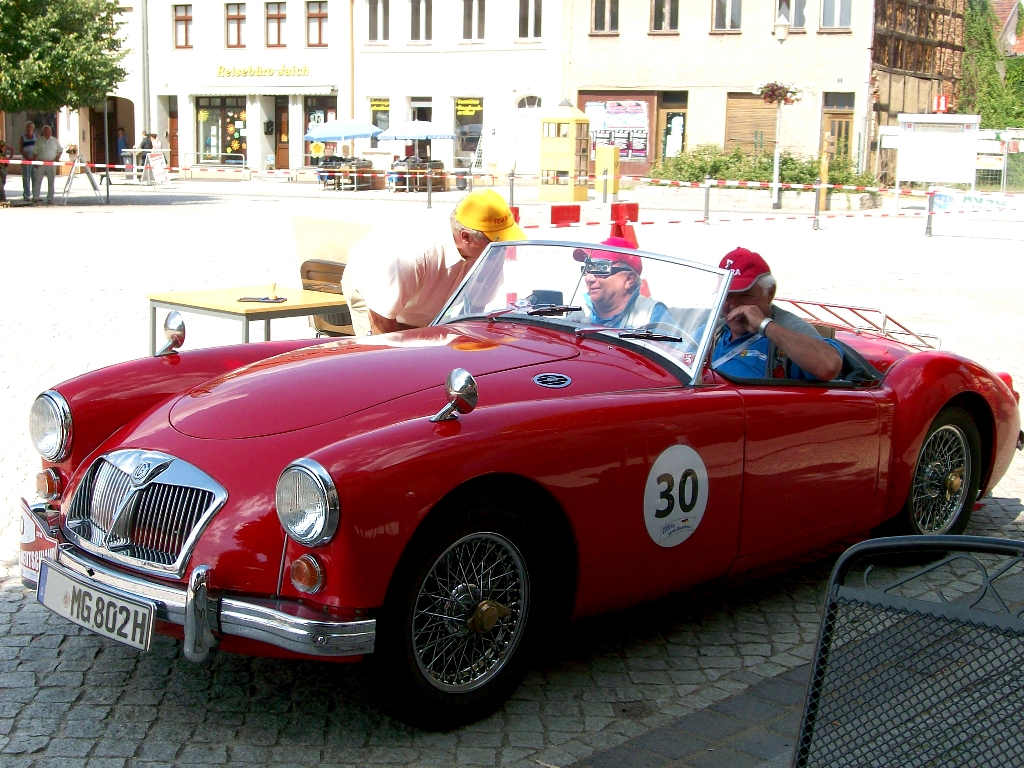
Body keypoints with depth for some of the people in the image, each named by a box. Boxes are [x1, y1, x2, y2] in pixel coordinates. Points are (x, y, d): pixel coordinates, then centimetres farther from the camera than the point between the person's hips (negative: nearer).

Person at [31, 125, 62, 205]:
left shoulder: (55, 140, 7)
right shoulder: (39, 141, 2)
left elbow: (61, 150, 14)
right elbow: (35, 153, 3)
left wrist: (58, 157, -3)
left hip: (51, 163, 1)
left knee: (51, 182, 3)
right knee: (37, 180, -3)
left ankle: (50, 199, 8)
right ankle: (35, 197, 3)